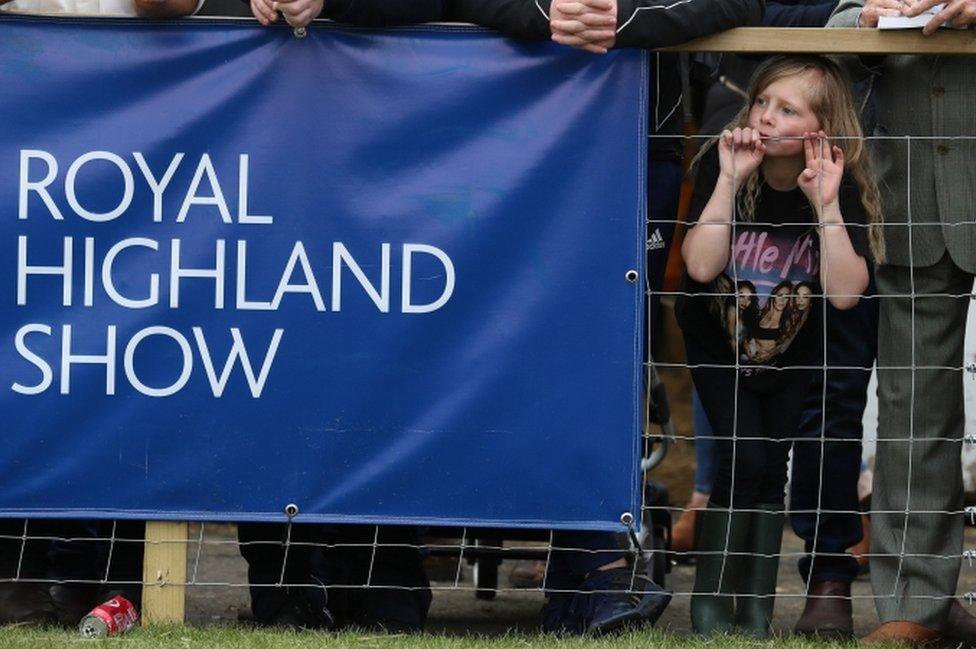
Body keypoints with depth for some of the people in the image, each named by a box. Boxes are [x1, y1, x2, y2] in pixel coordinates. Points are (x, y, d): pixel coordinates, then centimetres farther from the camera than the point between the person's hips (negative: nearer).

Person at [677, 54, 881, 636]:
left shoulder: (842, 186, -19)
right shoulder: (723, 165, -20)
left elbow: (845, 293, -30)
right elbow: (702, 267, -31)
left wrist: (827, 205, -37)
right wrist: (730, 178, -35)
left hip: (792, 352, 1)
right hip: (717, 342, -1)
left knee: (771, 469, -5)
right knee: (745, 462, -15)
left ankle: (755, 616, 5)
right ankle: (709, 611, -4)